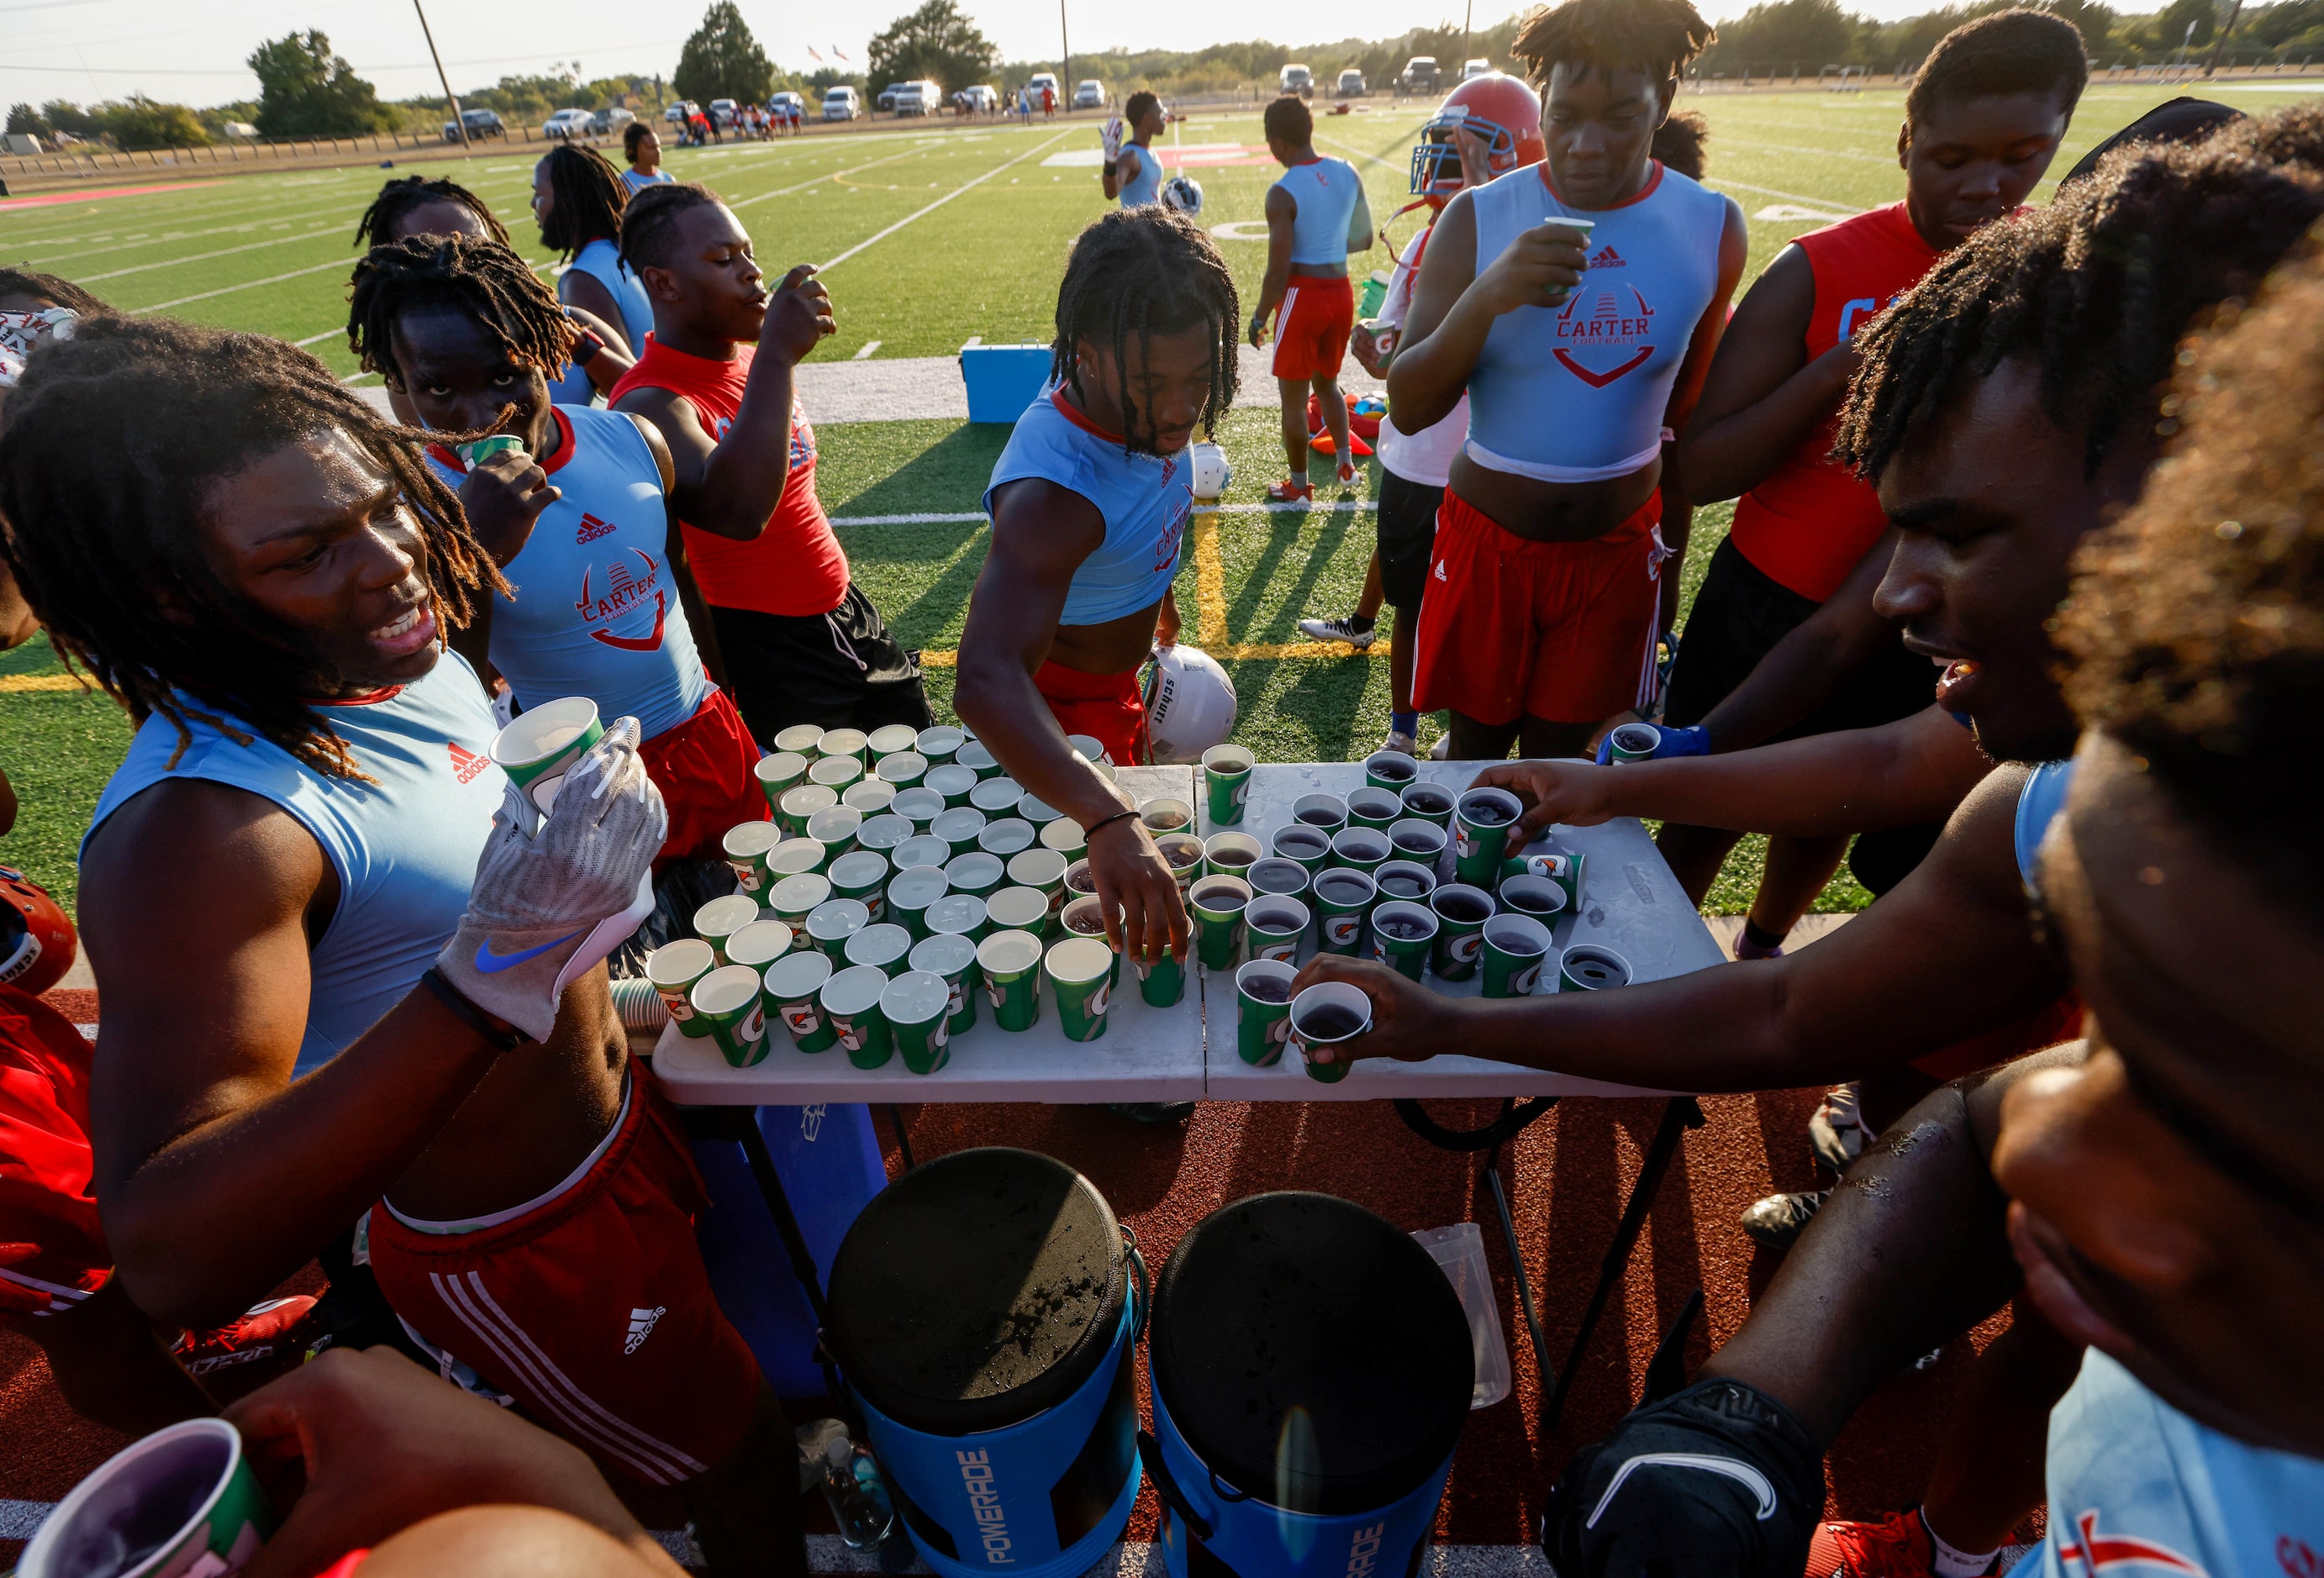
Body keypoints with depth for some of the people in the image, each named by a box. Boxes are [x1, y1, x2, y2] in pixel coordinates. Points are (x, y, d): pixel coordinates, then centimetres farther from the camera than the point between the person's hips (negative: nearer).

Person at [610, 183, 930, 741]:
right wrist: (777, 355, -36)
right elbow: (736, 512, -40)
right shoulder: (651, 401, -20)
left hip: (843, 611, 8)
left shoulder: (749, 361, 6)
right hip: (766, 659, -8)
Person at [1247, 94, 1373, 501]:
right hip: (1341, 292, 6)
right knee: (1327, 383, 25)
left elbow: (1278, 271, -17)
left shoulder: (1282, 193, -16)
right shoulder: (1348, 173, 3)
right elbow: (1364, 240, 11)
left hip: (1303, 296, -6)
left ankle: (1299, 485, 18)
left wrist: (1258, 318, -5)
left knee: (1293, 395, 8)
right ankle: (1345, 464, 29)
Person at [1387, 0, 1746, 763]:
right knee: (1475, 747, 10)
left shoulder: (1712, 228, -2)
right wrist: (1485, 297, -30)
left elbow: (1689, 411, 10)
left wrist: (1672, 552, 17)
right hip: (1489, 538, -1)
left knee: (1558, 760, 11)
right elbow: (1408, 408, -13)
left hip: (1618, 545, 2)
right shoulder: (1478, 220, -8)